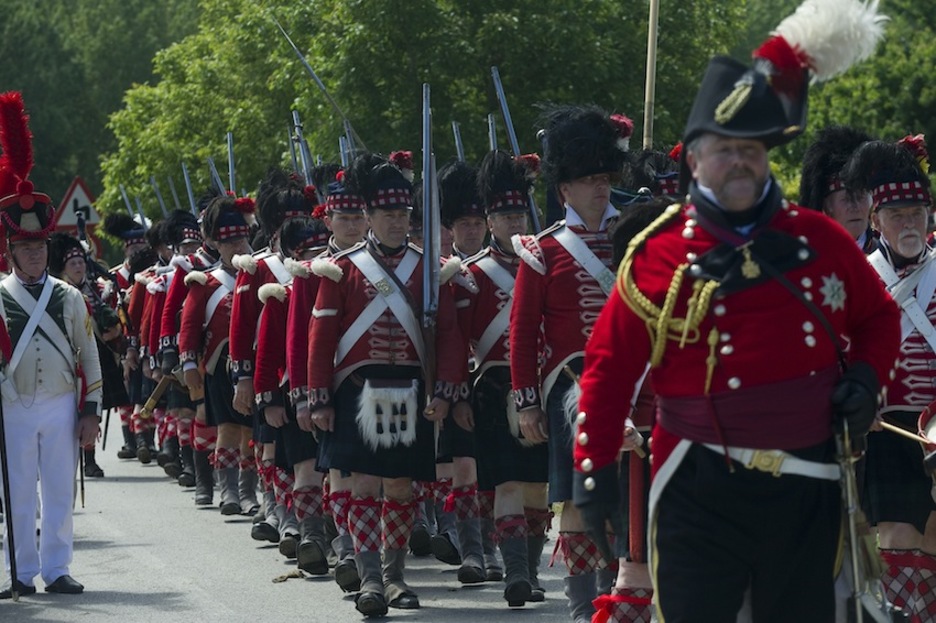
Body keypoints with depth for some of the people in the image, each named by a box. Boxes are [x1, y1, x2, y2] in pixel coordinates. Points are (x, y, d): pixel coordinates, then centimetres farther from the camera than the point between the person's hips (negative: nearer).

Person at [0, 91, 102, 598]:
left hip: (61, 408, 2)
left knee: (59, 493, 3)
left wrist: (90, 412, 4)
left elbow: (88, 357, 8)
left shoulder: (70, 299, 7)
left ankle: (56, 570, 8)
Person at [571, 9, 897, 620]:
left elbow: (879, 316, 20)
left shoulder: (821, 240, 5)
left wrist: (867, 376, 0)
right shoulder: (660, 254, -2)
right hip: (702, 489, -3)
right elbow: (610, 364, 0)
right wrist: (595, 468, -3)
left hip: (807, 484, 3)